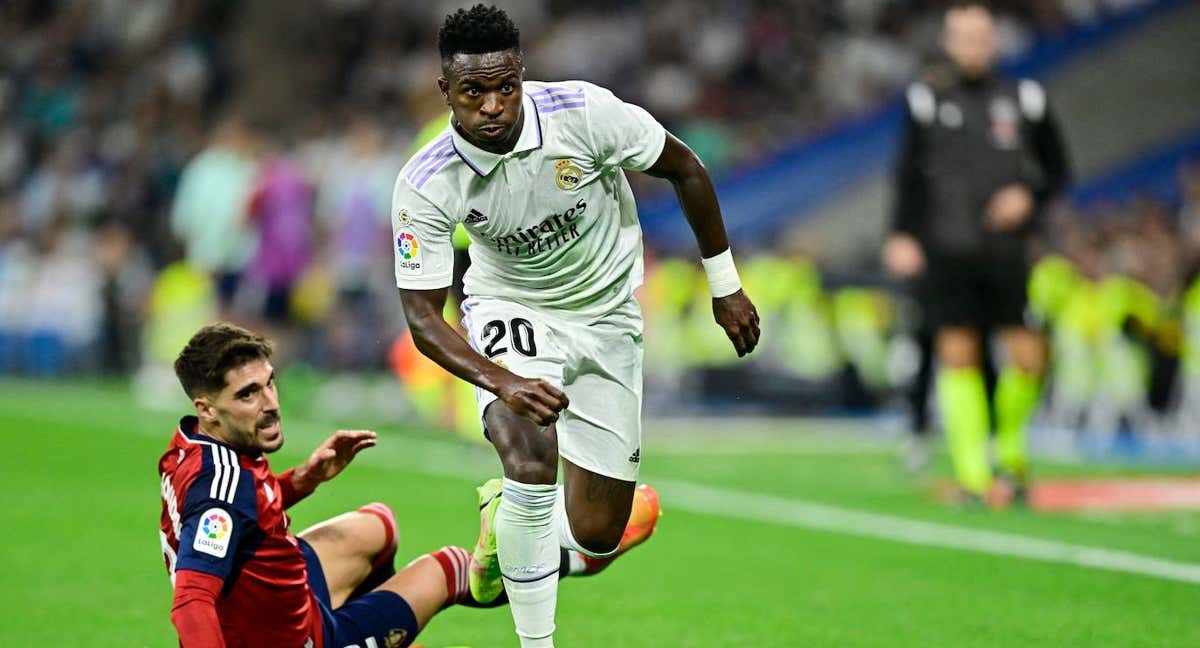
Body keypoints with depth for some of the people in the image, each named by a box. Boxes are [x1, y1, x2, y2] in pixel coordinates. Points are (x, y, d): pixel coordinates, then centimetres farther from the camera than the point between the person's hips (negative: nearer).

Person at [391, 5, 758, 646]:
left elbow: (685, 168, -8)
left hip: (607, 317, 2)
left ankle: (506, 515, 36)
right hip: (510, 311, -2)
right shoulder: (424, 185, -24)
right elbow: (422, 315, -22)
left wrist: (724, 285, -1)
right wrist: (503, 383, -39)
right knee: (531, 454, -33)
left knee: (595, 542, 0)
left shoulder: (584, 113, -25)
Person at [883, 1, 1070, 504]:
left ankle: (1012, 445, 21)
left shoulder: (1024, 100, 6)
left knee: (1028, 357, -7)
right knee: (957, 356, -4)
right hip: (947, 250, 0)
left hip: (1007, 250, 0)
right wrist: (902, 236, 0)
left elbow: (1058, 170, 14)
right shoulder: (928, 101, 6)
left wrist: (1029, 196, -5)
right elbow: (909, 175, 11)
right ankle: (971, 475, 1)